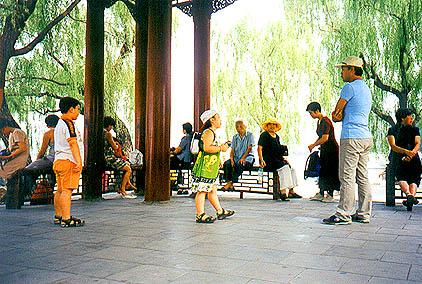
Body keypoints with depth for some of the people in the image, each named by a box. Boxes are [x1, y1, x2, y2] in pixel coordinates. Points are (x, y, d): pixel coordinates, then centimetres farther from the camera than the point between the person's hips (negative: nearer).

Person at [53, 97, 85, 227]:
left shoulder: (60, 123, 22)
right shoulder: (69, 123, -10)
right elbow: (73, 143, -18)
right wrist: (79, 162, -21)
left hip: (58, 160, 10)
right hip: (68, 161, -10)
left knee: (60, 190, 16)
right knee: (67, 190, -12)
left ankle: (58, 216, 26)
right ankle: (66, 219, -13)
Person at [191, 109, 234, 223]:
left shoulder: (211, 133, 20)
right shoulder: (208, 132, -13)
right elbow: (207, 148, -26)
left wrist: (220, 147, 18)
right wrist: (220, 148, -16)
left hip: (211, 168, 11)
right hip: (205, 168, -11)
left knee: (213, 190, 16)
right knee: (202, 191, -6)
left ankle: (220, 211, 24)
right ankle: (200, 215, -3)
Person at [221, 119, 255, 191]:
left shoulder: (249, 135, 3)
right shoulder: (235, 137, 17)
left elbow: (249, 148, -7)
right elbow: (232, 150, 10)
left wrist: (243, 158, -21)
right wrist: (232, 159, -10)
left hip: (247, 158, -4)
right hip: (236, 158, 4)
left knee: (239, 165, -38)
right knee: (226, 164, -27)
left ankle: (230, 182, -36)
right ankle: (230, 185, -30)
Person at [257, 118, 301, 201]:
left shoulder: (277, 136, 21)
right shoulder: (264, 135, -1)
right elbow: (259, 148, -10)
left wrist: (283, 159, 11)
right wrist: (261, 160, -22)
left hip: (276, 160, 8)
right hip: (268, 161, -8)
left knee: (291, 169, -10)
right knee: (284, 167, -29)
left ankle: (291, 192, -7)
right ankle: (283, 192, -33)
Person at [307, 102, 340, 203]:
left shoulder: (326, 121, -19)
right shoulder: (319, 121, 12)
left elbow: (325, 138, -24)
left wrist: (313, 145, -16)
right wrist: (314, 144, 8)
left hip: (331, 149, -10)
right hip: (324, 149, 10)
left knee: (330, 172, -5)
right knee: (322, 171, 11)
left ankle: (330, 195, 1)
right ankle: (321, 194, 17)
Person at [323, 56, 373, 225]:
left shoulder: (350, 87, -8)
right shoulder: (366, 89, 21)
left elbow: (335, 115, -4)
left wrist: (338, 115, 13)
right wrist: (340, 115, 3)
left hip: (351, 137, -9)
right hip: (366, 136, 9)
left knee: (347, 177, -7)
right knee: (363, 177, 10)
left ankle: (344, 215, -4)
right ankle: (364, 214, 15)